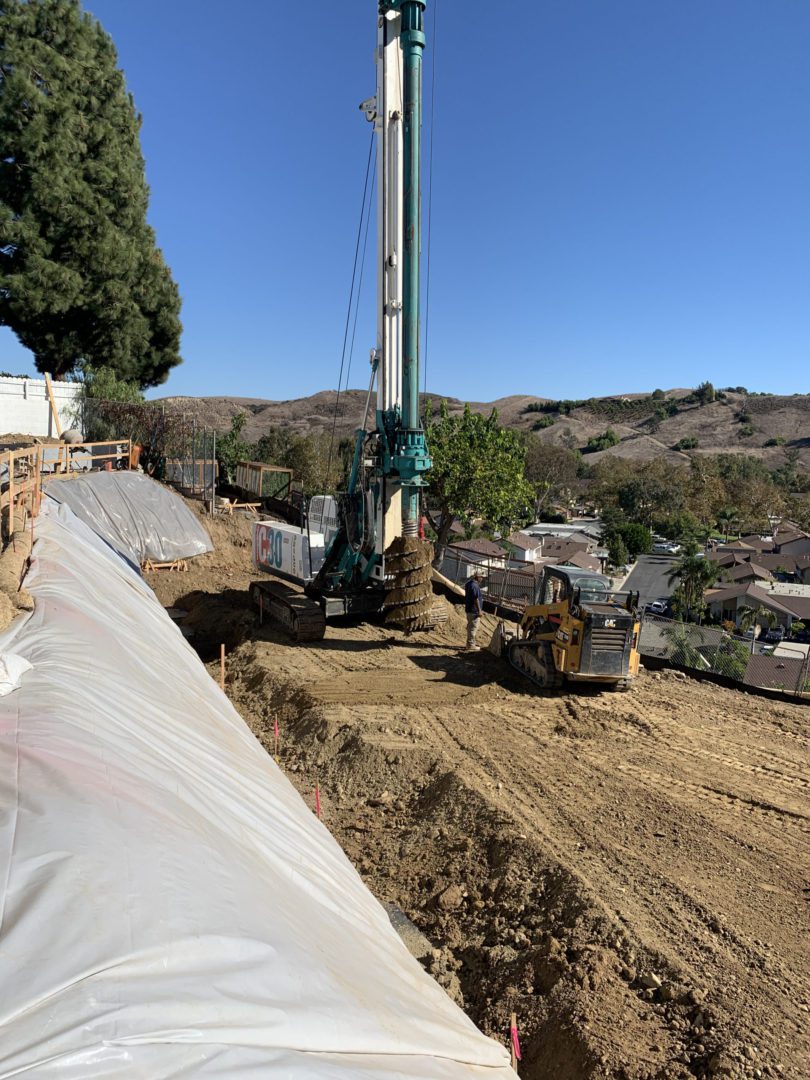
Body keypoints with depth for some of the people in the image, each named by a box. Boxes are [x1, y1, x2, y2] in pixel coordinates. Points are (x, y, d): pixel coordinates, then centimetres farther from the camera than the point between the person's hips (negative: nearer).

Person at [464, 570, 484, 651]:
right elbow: (476, 599, -23)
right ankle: (471, 645, -1)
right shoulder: (475, 585, -20)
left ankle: (470, 643, 26)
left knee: (470, 627, 17)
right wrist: (479, 611, -21)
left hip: (469, 609, 10)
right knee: (473, 627, -5)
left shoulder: (469, 584, 12)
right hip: (474, 611, -10)